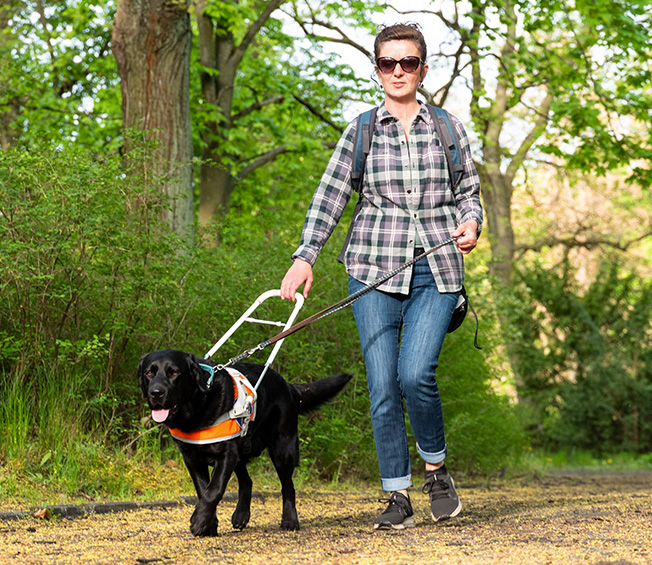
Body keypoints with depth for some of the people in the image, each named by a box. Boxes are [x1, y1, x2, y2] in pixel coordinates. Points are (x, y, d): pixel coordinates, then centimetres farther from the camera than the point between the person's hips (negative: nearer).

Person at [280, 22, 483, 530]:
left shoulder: (449, 128, 10)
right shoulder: (360, 132, 9)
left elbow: (469, 193, 15)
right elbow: (330, 197, 4)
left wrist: (471, 223, -7)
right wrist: (305, 256, -7)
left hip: (436, 270, -1)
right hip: (375, 268, 1)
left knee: (416, 373, -17)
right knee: (382, 385, -4)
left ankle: (437, 469, 8)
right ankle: (398, 496, 7)